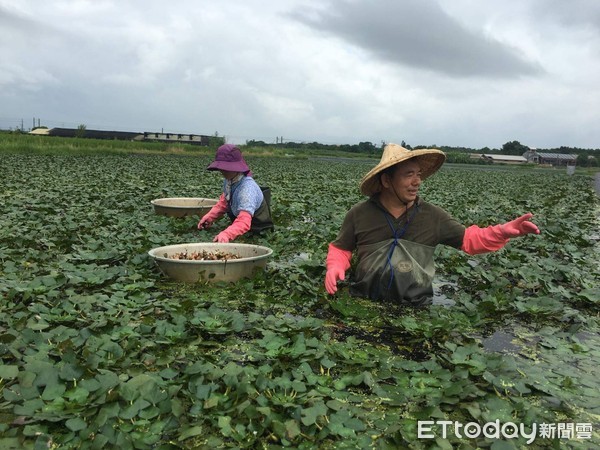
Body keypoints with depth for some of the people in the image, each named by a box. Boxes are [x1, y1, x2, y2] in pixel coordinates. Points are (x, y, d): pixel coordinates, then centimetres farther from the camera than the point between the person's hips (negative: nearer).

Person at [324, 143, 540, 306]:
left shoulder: (433, 215, 1)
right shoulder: (359, 214, -4)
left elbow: (468, 239, 8)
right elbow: (340, 249, 6)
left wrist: (503, 231, -7)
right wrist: (335, 267, -15)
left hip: (415, 309, 2)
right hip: (365, 304, -1)